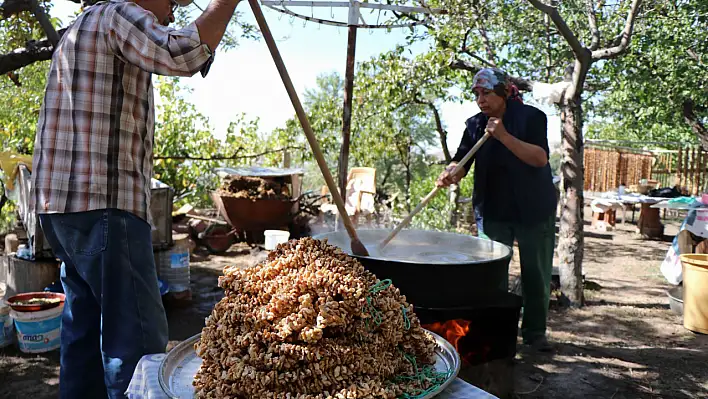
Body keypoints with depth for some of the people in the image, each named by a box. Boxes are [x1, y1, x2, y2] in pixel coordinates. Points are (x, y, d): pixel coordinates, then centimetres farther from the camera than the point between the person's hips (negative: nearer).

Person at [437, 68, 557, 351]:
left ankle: (535, 331, 25)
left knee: (537, 275, 8)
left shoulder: (530, 117, -9)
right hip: (493, 210, 3)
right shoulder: (475, 125, 2)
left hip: (534, 210, -2)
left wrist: (504, 136, -29)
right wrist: (450, 174, -28)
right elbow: (461, 160, -5)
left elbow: (540, 158, -21)